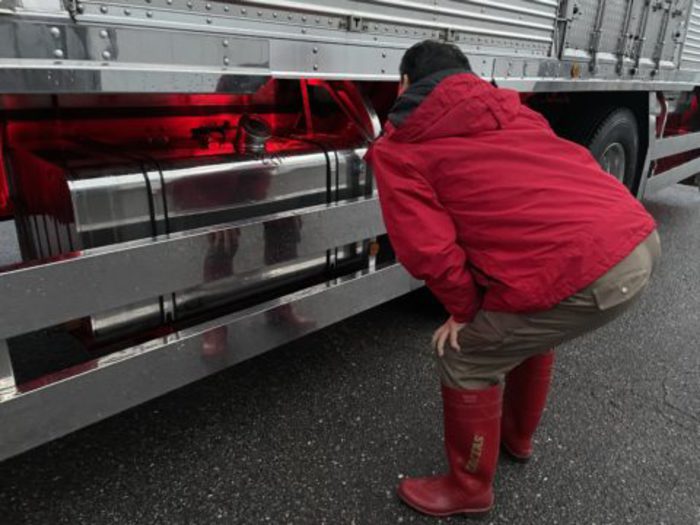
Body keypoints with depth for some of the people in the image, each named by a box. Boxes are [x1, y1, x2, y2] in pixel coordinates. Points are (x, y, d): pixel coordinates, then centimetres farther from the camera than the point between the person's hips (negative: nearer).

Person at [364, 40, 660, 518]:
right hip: (640, 238, 9)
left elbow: (427, 249, -7)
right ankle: (518, 437, 52)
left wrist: (464, 308, 10)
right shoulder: (505, 107, 23)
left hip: (582, 273, -8)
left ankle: (469, 488, 32)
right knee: (529, 327, 31)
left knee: (465, 360, 11)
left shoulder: (399, 148, 3)